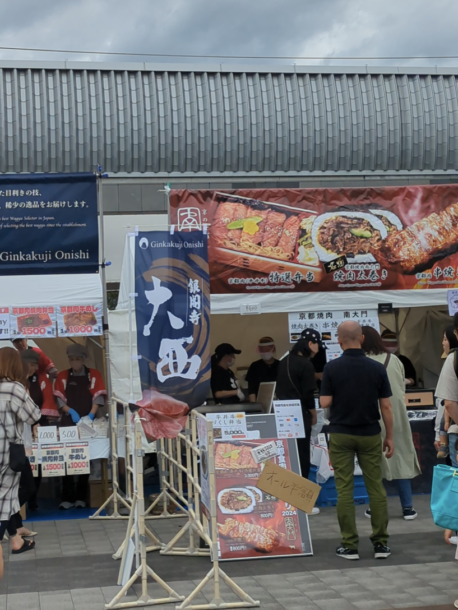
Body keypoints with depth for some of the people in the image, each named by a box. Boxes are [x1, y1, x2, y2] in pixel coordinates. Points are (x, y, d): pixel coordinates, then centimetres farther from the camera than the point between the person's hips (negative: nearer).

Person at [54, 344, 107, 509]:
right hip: (68, 422, 0)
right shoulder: (62, 376, 7)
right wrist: (71, 411, -14)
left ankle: (81, 497, 8)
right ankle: (67, 498, -4)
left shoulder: (94, 375, 5)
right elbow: (59, 399, 2)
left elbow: (98, 397, -1)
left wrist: (91, 415, -14)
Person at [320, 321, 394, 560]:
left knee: (344, 489, 3)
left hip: (341, 434, -1)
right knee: (376, 487, 8)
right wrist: (390, 437, 5)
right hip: (370, 434, 1)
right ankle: (380, 543, 9)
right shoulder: (377, 368, -4)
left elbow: (325, 403, -8)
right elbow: (386, 406, -3)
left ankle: (350, 545, 4)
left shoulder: (332, 367, -8)